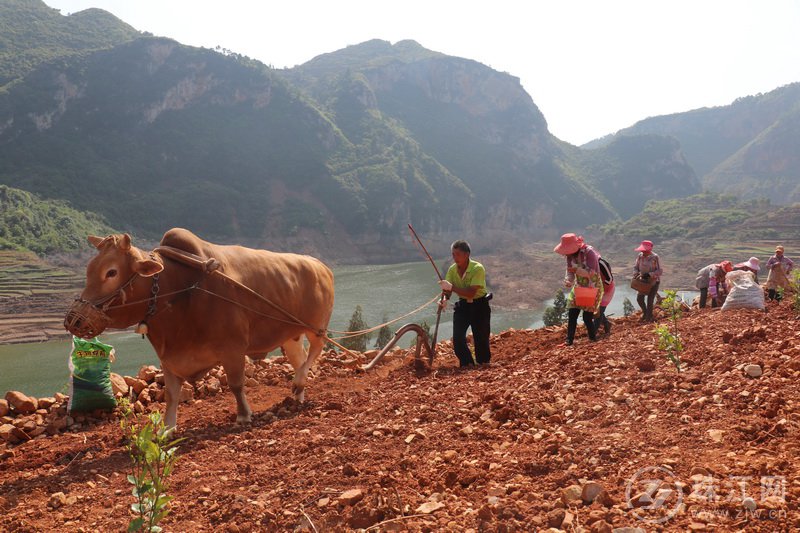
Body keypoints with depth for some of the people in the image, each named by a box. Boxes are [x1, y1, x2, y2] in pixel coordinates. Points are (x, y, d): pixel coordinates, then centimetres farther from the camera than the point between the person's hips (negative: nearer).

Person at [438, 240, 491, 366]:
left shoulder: (478, 268, -24)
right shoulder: (452, 269, -8)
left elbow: (471, 293, -32)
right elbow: (447, 289, -7)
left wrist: (452, 287, -40)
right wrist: (444, 298, -30)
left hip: (479, 305, -4)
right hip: (462, 305, 4)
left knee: (481, 339, -2)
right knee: (458, 338, -7)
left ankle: (483, 364, 21)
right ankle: (467, 364, 11)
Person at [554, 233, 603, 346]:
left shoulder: (589, 252, -22)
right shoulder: (570, 255, -3)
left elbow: (591, 273, -24)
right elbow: (570, 271, 3)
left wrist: (575, 269, -25)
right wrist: (568, 281, -17)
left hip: (593, 287, -6)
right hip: (579, 287, 6)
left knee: (587, 316, -6)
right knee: (572, 314, -1)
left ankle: (593, 340, 13)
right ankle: (569, 341, 5)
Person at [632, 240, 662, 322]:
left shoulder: (655, 257, -20)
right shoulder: (640, 256, -7)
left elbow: (660, 271, -18)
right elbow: (636, 267, 5)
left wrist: (649, 274, -30)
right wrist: (635, 274, -16)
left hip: (654, 282, -5)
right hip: (644, 281, 5)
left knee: (650, 300, -3)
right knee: (639, 298, 3)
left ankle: (648, 318, 13)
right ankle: (645, 312, 32)